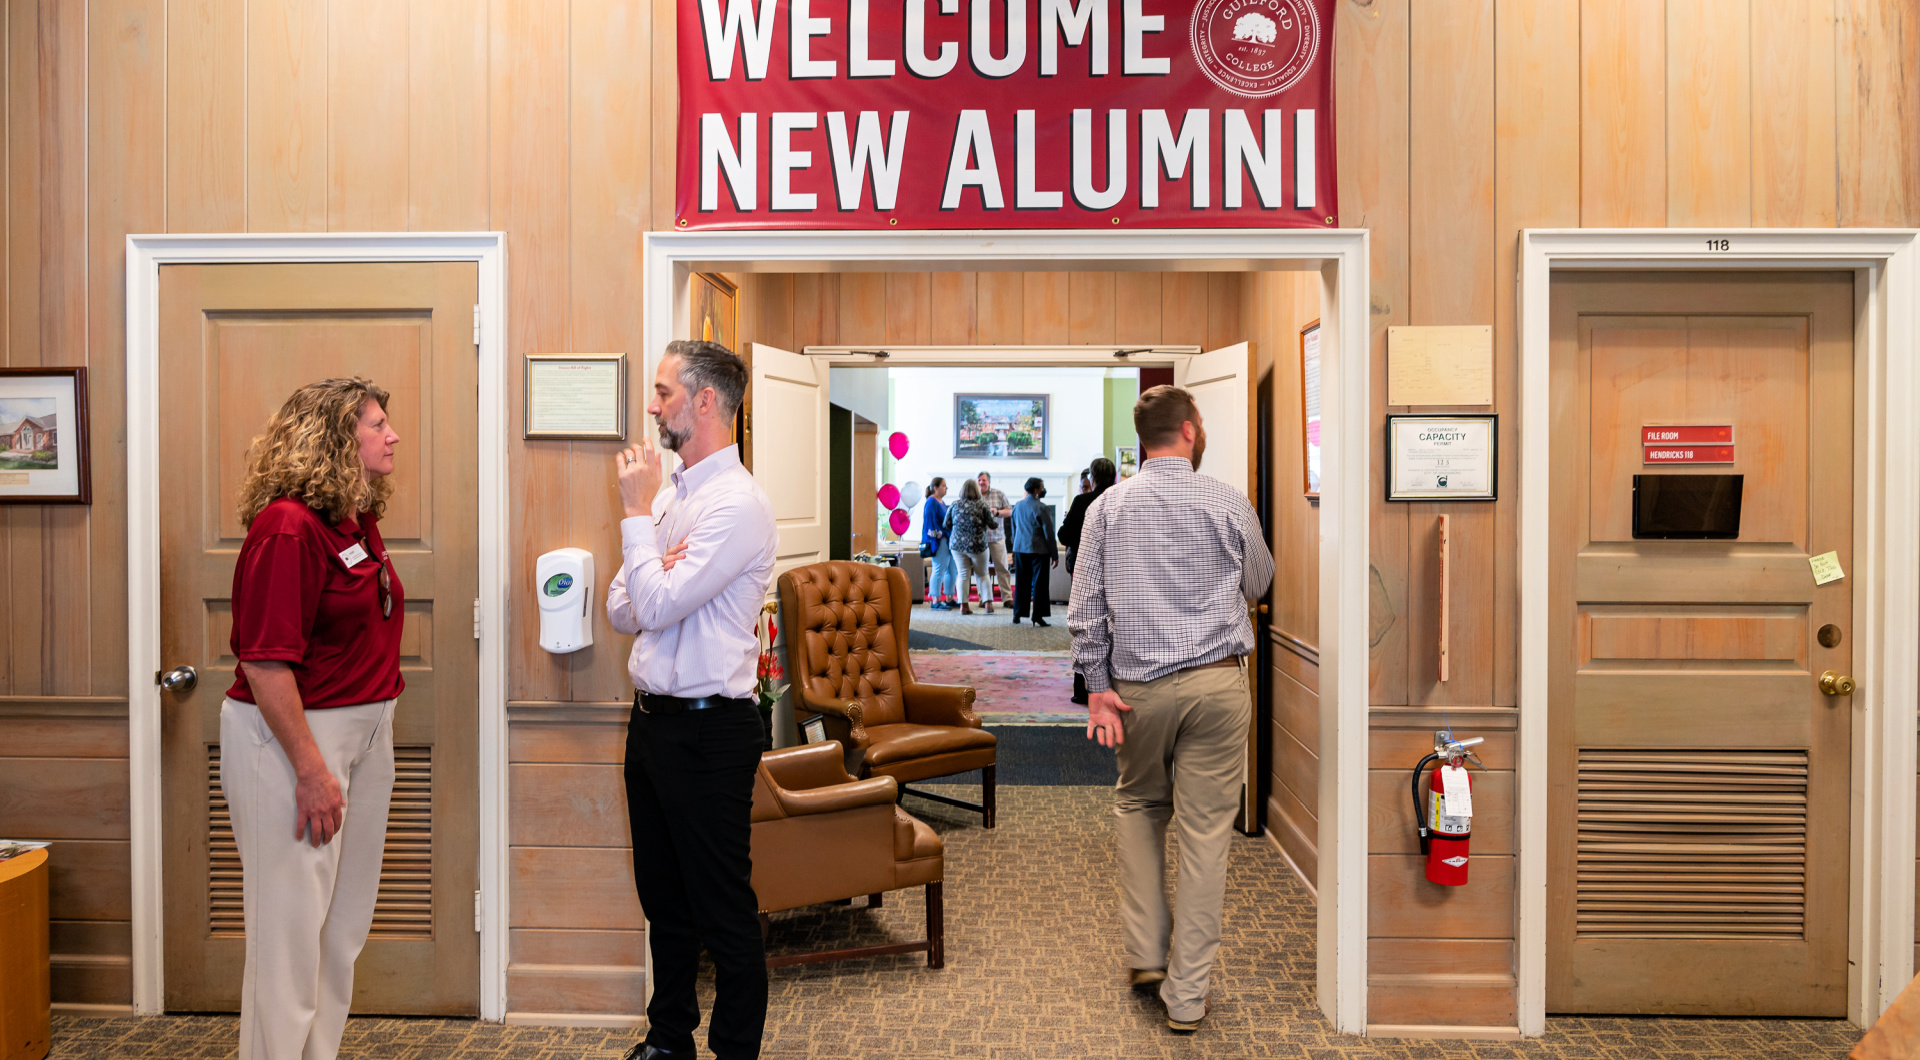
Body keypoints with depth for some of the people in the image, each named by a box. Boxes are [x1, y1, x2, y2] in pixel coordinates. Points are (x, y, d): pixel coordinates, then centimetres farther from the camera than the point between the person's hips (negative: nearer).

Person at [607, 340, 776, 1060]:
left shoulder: (739, 503, -16)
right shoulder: (671, 495, 13)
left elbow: (656, 606, -22)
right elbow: (621, 611, 11)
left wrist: (637, 513, -12)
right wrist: (658, 577, -10)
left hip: (708, 728, -9)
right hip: (652, 718, 9)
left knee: (724, 911, 4)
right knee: (663, 898, 21)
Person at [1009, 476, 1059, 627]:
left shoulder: (1017, 506, 8)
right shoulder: (1042, 508, -12)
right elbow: (1049, 533, -11)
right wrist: (1054, 554, -6)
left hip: (1020, 549, 6)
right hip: (1039, 550, -6)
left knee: (1021, 583, 11)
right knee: (1039, 583, 0)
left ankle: (1017, 614, 14)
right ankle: (1037, 615, -1)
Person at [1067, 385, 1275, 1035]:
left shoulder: (1108, 507, 1)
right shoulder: (1228, 505, -1)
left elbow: (1086, 609, -2)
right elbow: (1259, 586, 15)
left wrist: (1097, 686, 0)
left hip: (1138, 686, 2)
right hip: (1216, 682, -1)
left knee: (1138, 805, 23)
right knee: (1205, 831, 5)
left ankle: (1146, 954, 20)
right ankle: (1186, 994, 11)